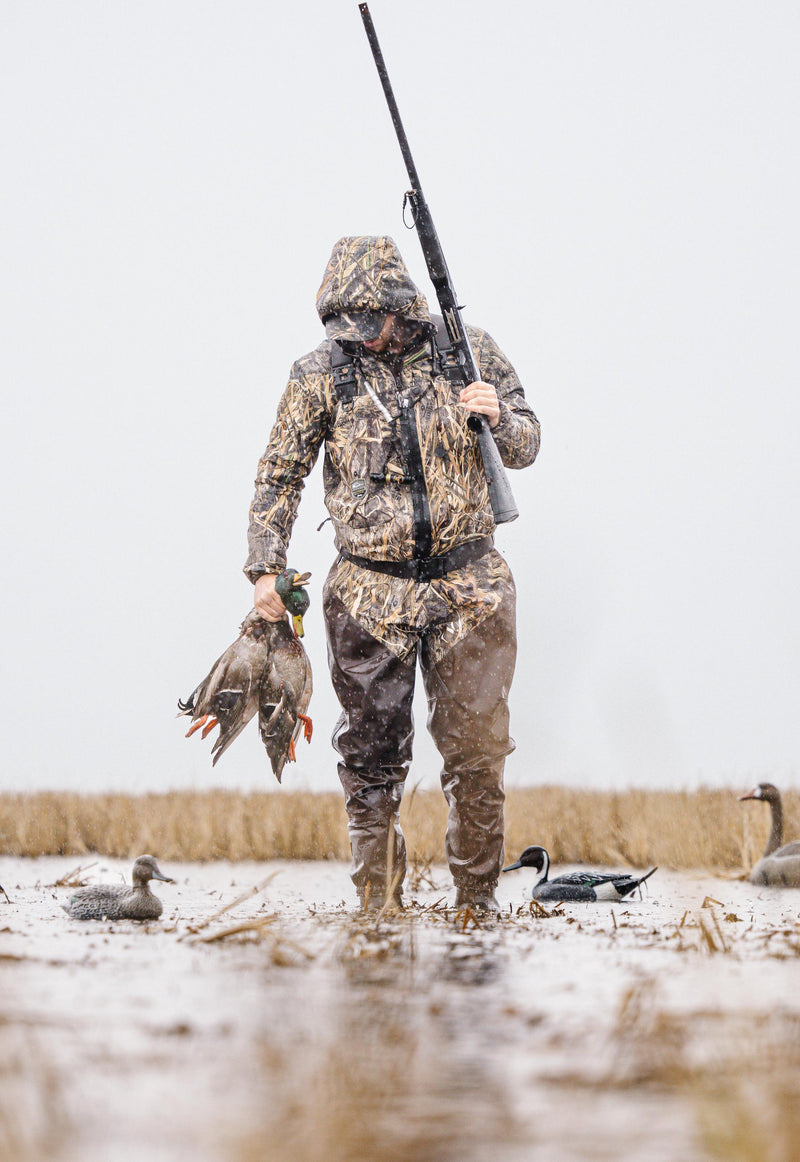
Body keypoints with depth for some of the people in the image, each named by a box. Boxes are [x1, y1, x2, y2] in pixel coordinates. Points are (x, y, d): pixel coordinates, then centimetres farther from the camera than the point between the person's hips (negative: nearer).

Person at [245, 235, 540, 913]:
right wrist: (266, 568, 0)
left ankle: (478, 898, 12)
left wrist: (498, 417, -13)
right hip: (371, 595, 0)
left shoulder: (469, 351, 1)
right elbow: (280, 475, 6)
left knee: (478, 753, 0)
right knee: (372, 757, 2)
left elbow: (525, 448, 9)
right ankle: (378, 903, 11)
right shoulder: (323, 374, -1)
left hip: (468, 587, 0)